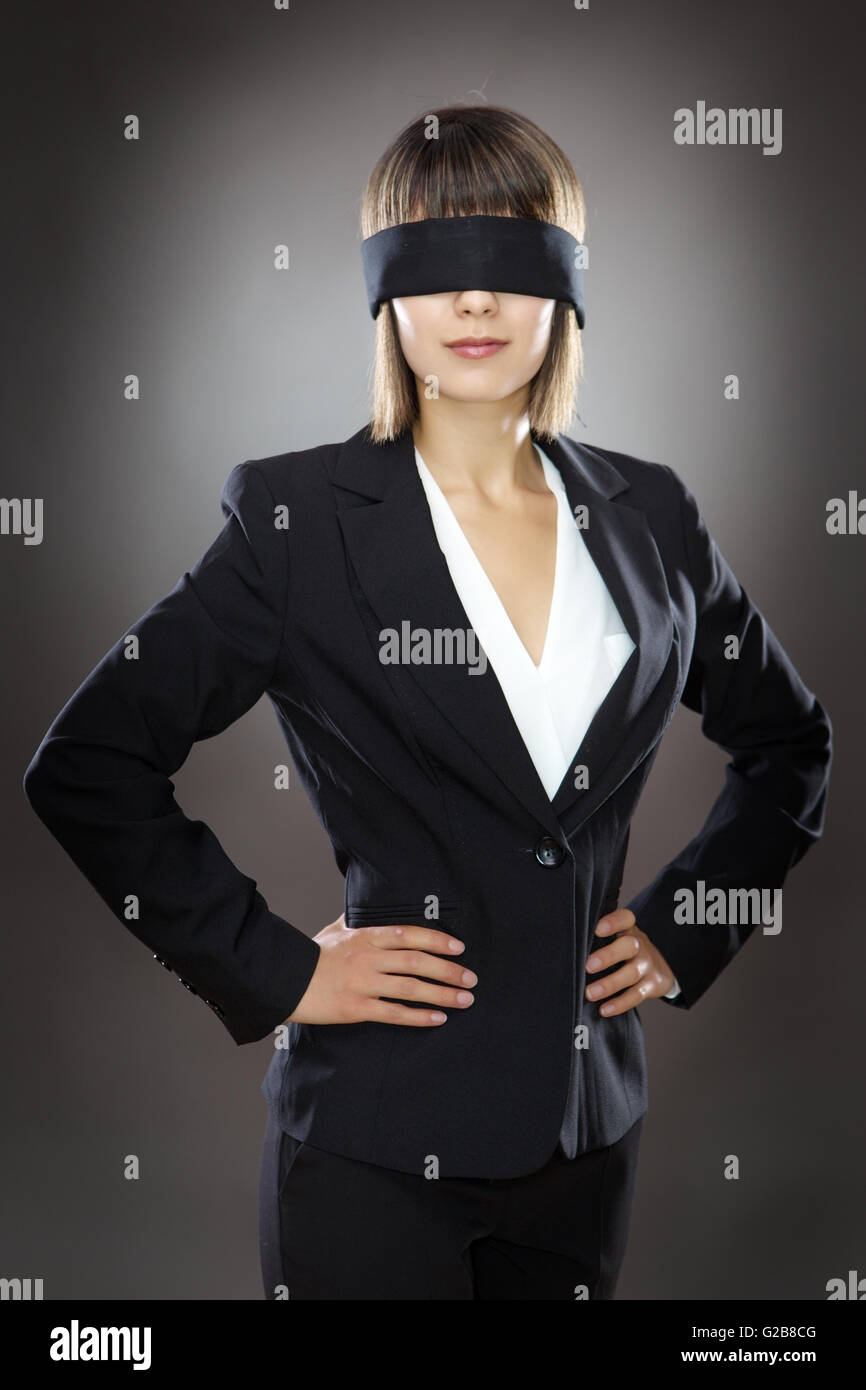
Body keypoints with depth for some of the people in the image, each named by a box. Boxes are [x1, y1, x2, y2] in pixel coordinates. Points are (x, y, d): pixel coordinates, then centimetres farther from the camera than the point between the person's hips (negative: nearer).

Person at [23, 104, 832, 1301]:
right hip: (377, 1144, -4)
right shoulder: (301, 519, -9)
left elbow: (790, 742, 17)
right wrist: (273, 973, -10)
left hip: (587, 1129, 4)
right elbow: (85, 768, -10)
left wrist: (687, 928, 7)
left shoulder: (648, 518, 3)